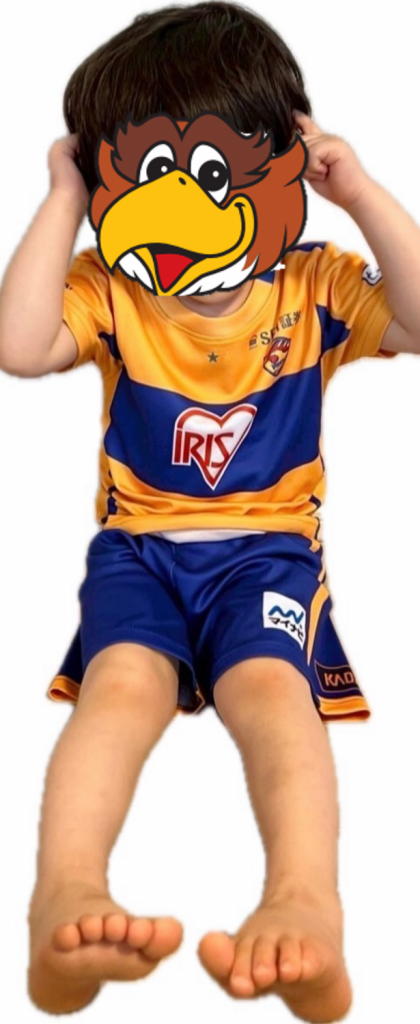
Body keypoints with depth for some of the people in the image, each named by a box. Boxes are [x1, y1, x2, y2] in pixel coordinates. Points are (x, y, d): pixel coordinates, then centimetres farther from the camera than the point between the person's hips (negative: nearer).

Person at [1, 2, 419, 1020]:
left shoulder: (314, 285, 5)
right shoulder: (111, 290, 4)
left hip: (269, 544, 0)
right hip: (138, 545, 1)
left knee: (269, 682, -31)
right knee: (125, 679, -30)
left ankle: (306, 903, -50)